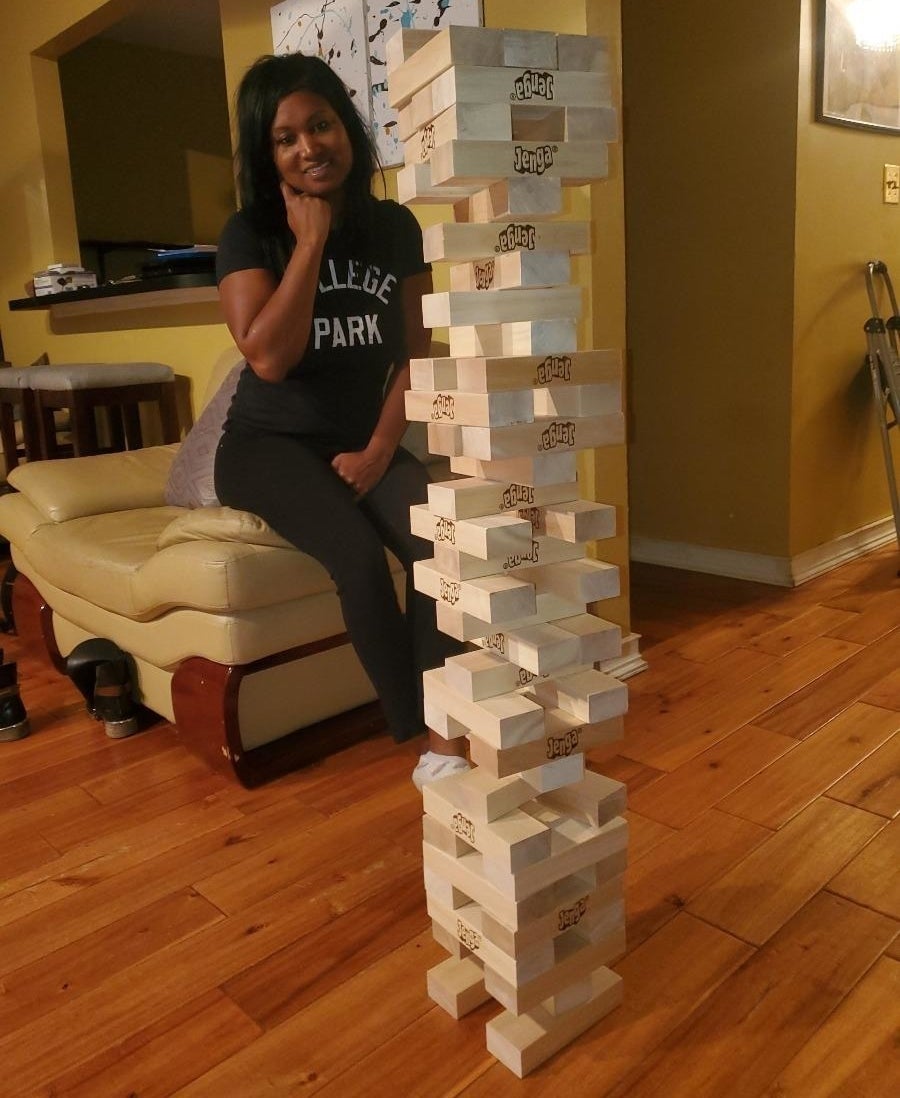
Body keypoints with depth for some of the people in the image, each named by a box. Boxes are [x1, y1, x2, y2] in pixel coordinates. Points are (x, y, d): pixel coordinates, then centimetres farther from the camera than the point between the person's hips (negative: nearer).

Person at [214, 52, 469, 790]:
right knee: (360, 554, -31)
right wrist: (311, 240, -16)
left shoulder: (395, 227, 4)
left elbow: (415, 353, 3)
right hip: (269, 444, -3)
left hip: (360, 442, 3)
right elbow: (269, 357, -19)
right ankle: (418, 736, -15)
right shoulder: (250, 233, -5)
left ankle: (446, 740, -18)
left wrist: (380, 448, -10)